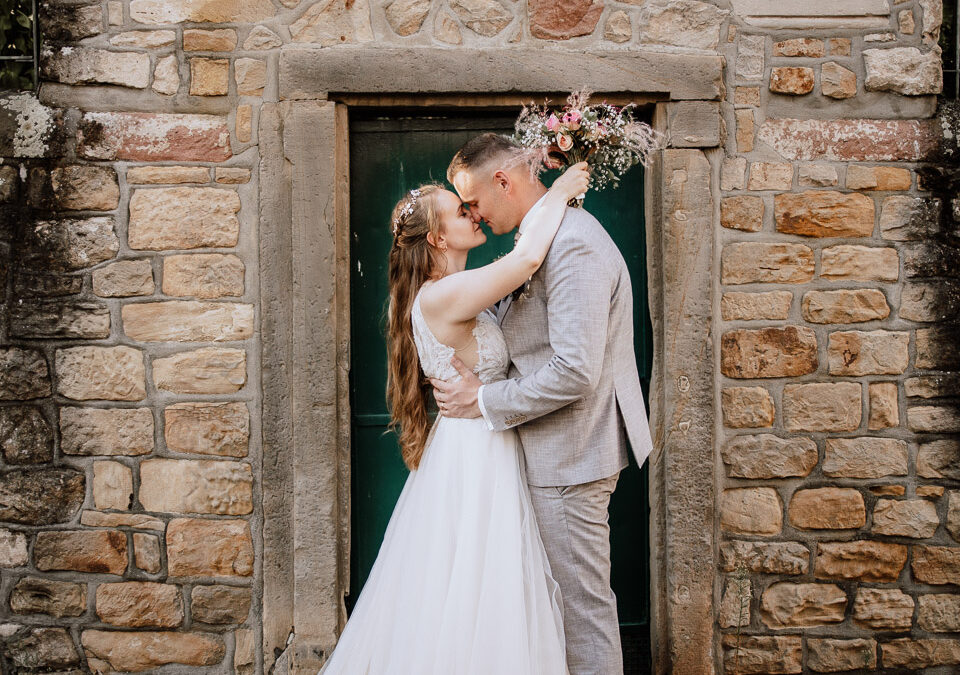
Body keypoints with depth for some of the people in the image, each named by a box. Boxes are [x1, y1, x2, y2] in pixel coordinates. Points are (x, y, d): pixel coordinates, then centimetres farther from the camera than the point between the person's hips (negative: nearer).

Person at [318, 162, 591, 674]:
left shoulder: (459, 296, 9)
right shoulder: (439, 296, -20)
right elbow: (528, 258, -29)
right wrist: (558, 195, -14)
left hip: (482, 453, 10)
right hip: (474, 454, -10)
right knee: (472, 598, 2)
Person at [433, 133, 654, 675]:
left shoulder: (572, 245, -21)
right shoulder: (546, 237, 12)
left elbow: (574, 372, -26)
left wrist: (485, 401, -17)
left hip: (570, 453, -10)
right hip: (562, 448, 10)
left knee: (583, 602, 3)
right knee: (573, 596, 19)